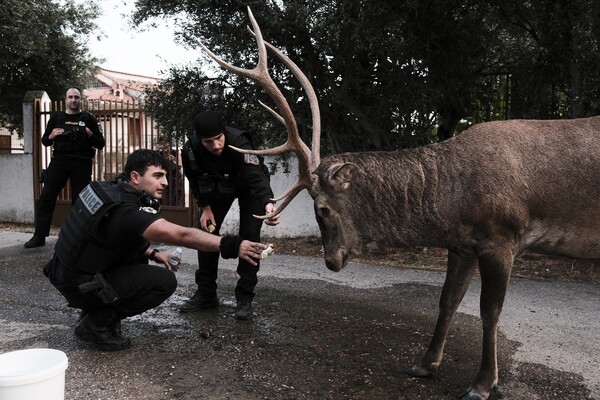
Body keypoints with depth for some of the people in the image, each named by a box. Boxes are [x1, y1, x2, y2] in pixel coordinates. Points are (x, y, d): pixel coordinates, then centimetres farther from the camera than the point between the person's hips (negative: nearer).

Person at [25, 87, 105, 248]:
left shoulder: (88, 118, 4)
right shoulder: (56, 117, 10)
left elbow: (100, 144, 2)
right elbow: (44, 141, 14)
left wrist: (89, 134, -15)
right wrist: (51, 135, -6)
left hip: (81, 164, -2)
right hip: (59, 161, 2)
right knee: (46, 197, -2)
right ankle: (39, 236, 5)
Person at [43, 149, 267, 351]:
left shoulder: (111, 190, 0)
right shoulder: (127, 211, -27)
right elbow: (183, 235, -38)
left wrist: (152, 253, 7)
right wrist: (231, 246, -44)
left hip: (66, 270, 9)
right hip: (79, 284, -9)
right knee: (165, 282, -11)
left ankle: (98, 311, 14)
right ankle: (96, 323, -2)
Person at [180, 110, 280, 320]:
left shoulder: (239, 143, -40)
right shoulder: (190, 150, -27)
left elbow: (256, 176, -51)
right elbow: (195, 182, -7)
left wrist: (268, 203, -68)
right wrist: (205, 207, -13)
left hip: (247, 187, -4)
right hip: (216, 188, 4)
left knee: (249, 236, -14)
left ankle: (244, 297, -4)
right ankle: (206, 294, 13)